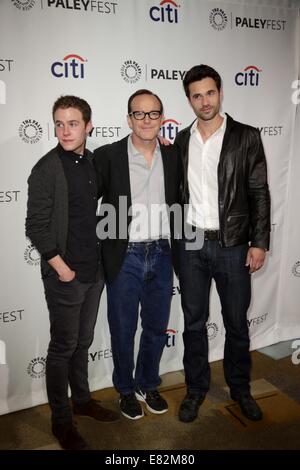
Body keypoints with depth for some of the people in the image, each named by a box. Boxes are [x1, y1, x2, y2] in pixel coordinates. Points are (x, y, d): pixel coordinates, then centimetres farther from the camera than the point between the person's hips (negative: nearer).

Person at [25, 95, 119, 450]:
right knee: (63, 347, 6)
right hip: (64, 275, -5)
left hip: (95, 271, 6)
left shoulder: (94, 162, 6)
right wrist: (61, 268, -13)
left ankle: (82, 399, 38)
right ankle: (61, 421, 24)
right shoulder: (46, 169, -12)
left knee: (83, 341, 19)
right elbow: (36, 226, -13)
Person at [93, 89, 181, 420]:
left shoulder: (173, 156, 3)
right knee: (123, 330, 12)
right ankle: (126, 389, 36)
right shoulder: (107, 156, -8)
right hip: (124, 258, -3)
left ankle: (148, 385, 40)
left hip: (162, 255, 3)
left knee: (156, 328, 16)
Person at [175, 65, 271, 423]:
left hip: (232, 245, -2)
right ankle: (196, 389, 31)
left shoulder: (246, 137, -2)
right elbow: (177, 192, 10)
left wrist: (259, 242, -7)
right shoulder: (181, 141, 6)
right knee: (194, 322, 12)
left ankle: (240, 388, 34)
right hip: (190, 245, 2)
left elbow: (259, 194, -3)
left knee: (237, 323, 12)